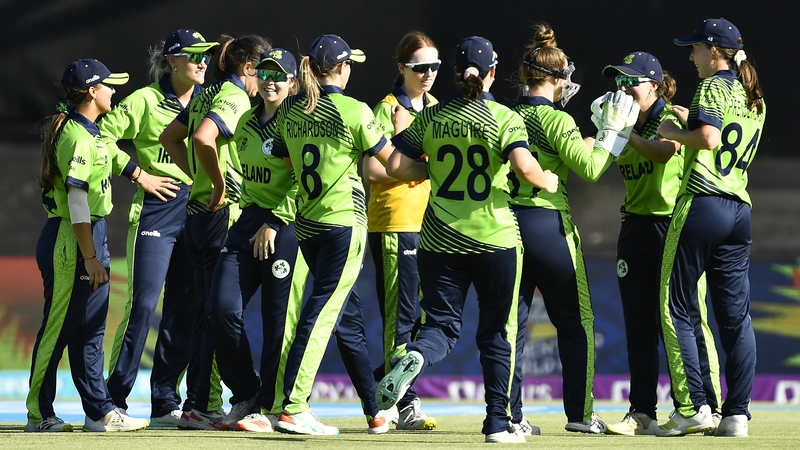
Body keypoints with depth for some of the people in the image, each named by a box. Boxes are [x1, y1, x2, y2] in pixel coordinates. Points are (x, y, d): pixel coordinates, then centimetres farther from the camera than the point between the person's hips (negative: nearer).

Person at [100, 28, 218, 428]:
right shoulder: (145, 101, -2)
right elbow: (102, 136, -4)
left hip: (198, 211, 5)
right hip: (156, 210, -5)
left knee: (185, 309, 5)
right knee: (143, 304, -10)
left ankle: (165, 403, 11)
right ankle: (114, 399, -4)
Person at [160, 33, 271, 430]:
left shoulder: (206, 96, 14)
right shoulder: (235, 99, -12)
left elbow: (169, 137, 22)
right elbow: (203, 138, -29)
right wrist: (219, 186, -17)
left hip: (197, 214, 9)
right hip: (224, 215, -9)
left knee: (206, 311, 12)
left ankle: (195, 403, 14)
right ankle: (206, 407, -6)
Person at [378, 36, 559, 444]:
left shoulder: (431, 118, 4)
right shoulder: (504, 118, -6)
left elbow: (395, 166, 1)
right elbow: (523, 166, -20)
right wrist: (546, 181, -1)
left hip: (440, 240, 2)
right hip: (496, 238, -2)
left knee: (441, 324, 5)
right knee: (497, 332, 11)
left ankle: (414, 358, -30)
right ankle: (498, 423, 11)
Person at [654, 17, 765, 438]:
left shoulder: (711, 87, -6)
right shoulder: (754, 99, 18)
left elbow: (709, 139, -20)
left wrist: (674, 132, -5)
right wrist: (691, 124, 25)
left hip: (701, 206, -8)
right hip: (740, 210, 8)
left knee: (677, 309, -1)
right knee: (735, 316, 6)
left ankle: (692, 408, -7)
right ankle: (736, 414, 3)